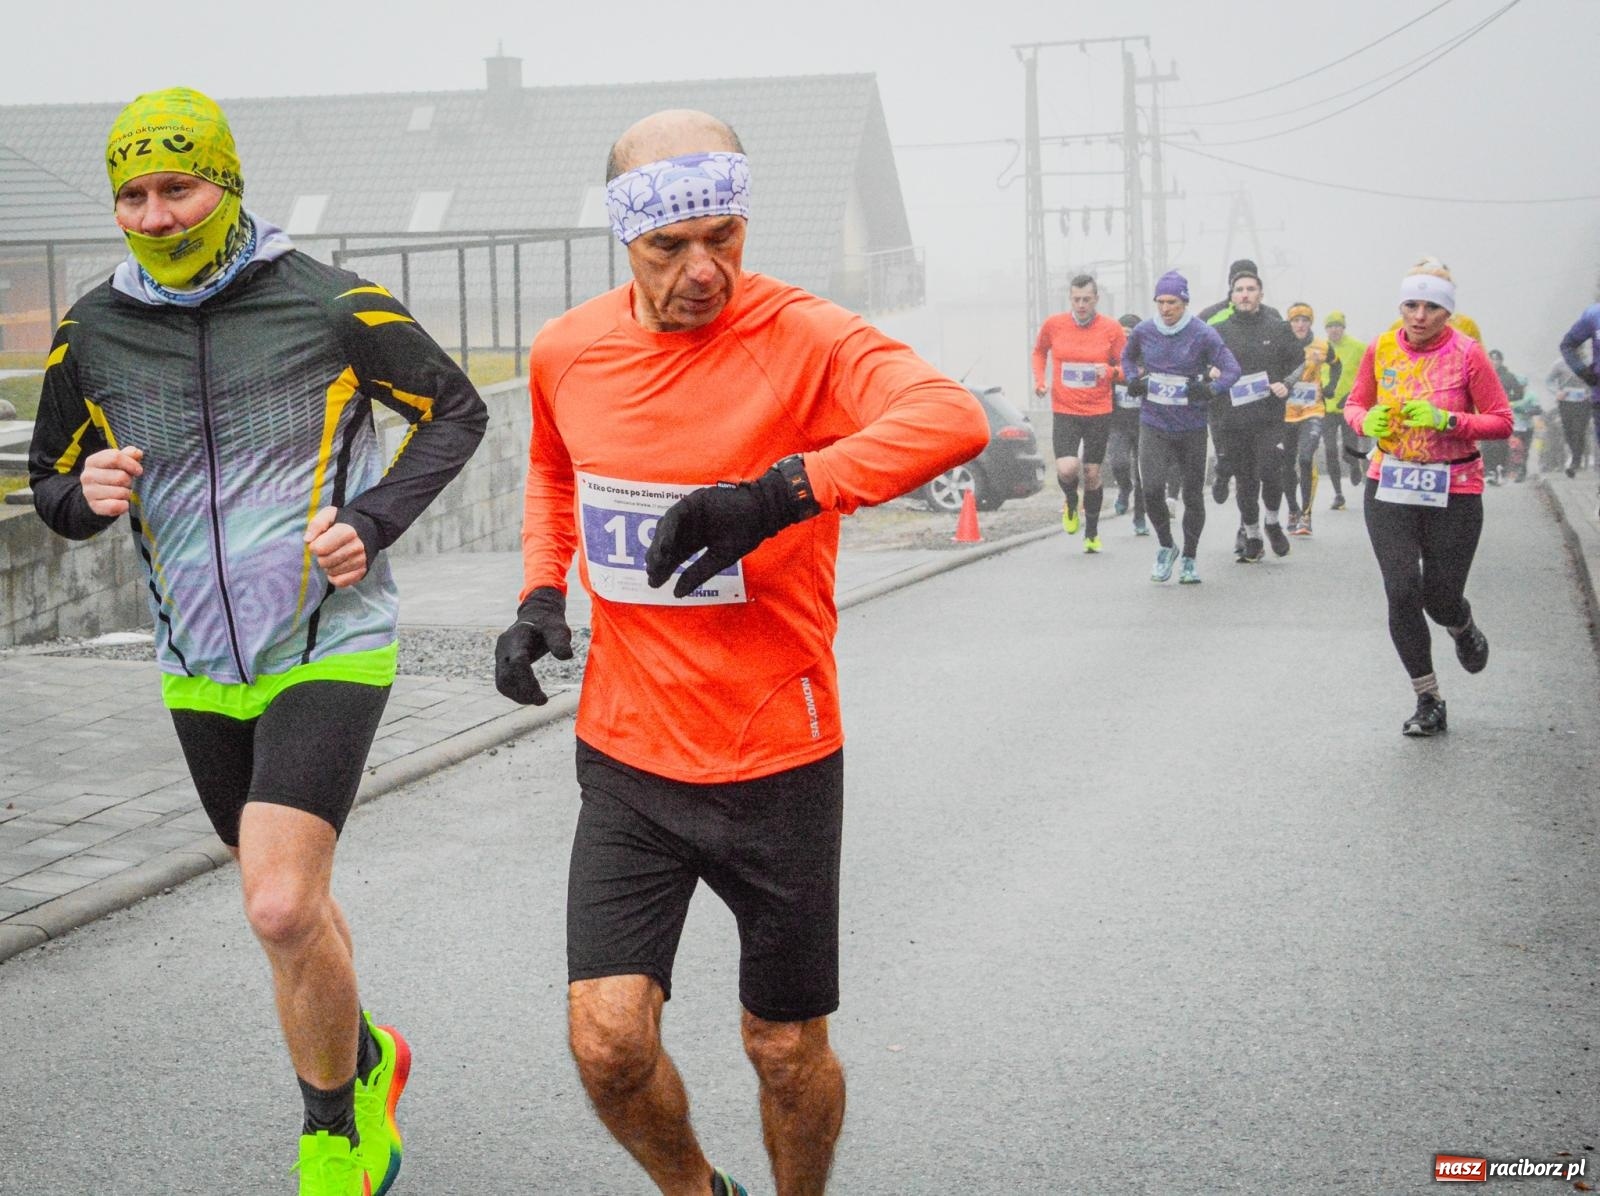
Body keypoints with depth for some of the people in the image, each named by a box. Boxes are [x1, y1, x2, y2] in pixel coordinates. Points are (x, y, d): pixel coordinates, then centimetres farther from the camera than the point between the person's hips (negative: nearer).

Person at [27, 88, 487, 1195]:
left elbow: (456, 410, 3)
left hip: (330, 648, -5)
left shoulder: (331, 304, -9)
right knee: (291, 907, 17)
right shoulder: (93, 333, 2)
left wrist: (371, 523, -11)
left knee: (282, 909, -17)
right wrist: (86, 494, -11)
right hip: (201, 668, 5)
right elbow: (53, 481, 14)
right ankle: (365, 1060, 44)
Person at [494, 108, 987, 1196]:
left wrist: (780, 492, -42)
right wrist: (541, 592, 6)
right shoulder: (567, 352, 1)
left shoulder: (803, 338, -14)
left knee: (788, 1054, 9)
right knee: (608, 1043, -6)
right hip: (626, 760, 3)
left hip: (778, 764, -3)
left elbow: (953, 418, -33)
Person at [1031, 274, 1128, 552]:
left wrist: (1111, 372, -19)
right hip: (1063, 412, 0)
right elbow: (1039, 351, 19)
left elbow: (1127, 368, 3)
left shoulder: (1111, 328, -4)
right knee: (1066, 469, -18)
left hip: (1099, 413, 0)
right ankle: (1070, 502, 18)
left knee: (1092, 474, 7)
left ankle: (1092, 534, 25)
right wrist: (1039, 379, 3)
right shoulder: (1054, 324, -2)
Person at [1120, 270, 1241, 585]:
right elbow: (1127, 357, 21)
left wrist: (1210, 388, -26)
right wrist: (1133, 380, 2)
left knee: (1193, 495, 7)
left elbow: (1232, 369, -10)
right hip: (1153, 424, 1)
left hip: (1191, 426, -1)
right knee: (1152, 490, -15)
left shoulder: (1203, 334, -9)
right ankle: (1166, 547, 10)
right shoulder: (1143, 332, 0)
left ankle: (1189, 558, 25)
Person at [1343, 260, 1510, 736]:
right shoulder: (1381, 349, -2)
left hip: (1454, 493, -2)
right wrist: (1367, 420, -11)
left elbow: (1502, 422, -7)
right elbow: (1354, 403, 13)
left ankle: (1465, 630, 44)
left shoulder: (1468, 353, -10)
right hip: (1389, 488, 2)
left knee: (1441, 599, 2)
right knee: (1402, 592, -9)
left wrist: (1447, 420, -22)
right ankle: (1429, 704, 6)